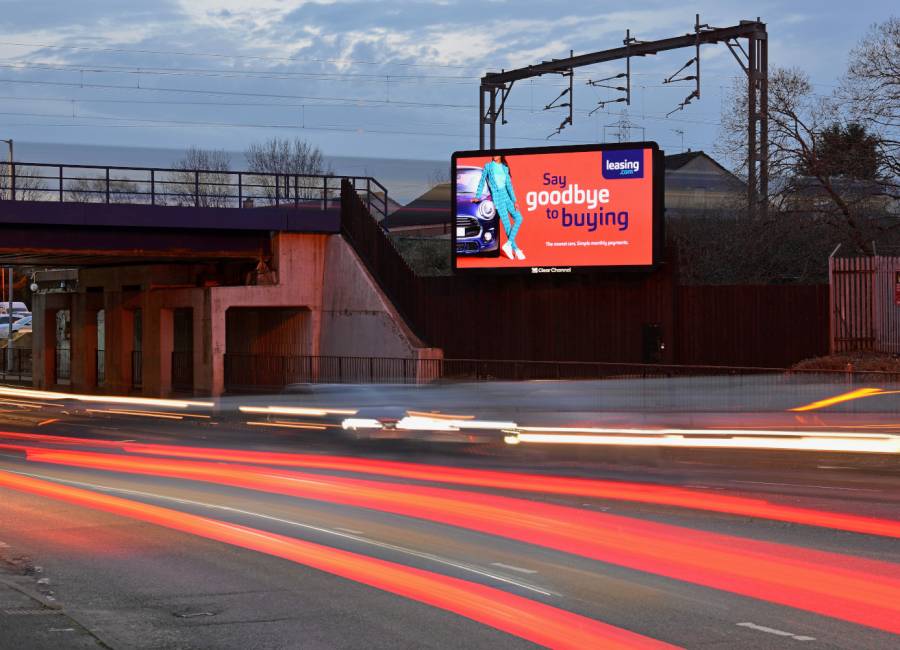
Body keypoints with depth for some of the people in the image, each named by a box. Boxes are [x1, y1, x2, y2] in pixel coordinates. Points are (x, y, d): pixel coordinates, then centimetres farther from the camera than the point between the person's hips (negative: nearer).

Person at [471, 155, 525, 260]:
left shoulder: (505, 168, 12)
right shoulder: (488, 166, 2)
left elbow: (509, 184, 8)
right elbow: (482, 181, 6)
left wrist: (514, 201, 2)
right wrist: (477, 197, 3)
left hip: (506, 196, 5)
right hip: (497, 197, -5)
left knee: (519, 218, -10)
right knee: (507, 223, -8)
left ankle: (508, 244, -7)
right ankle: (516, 249, -3)